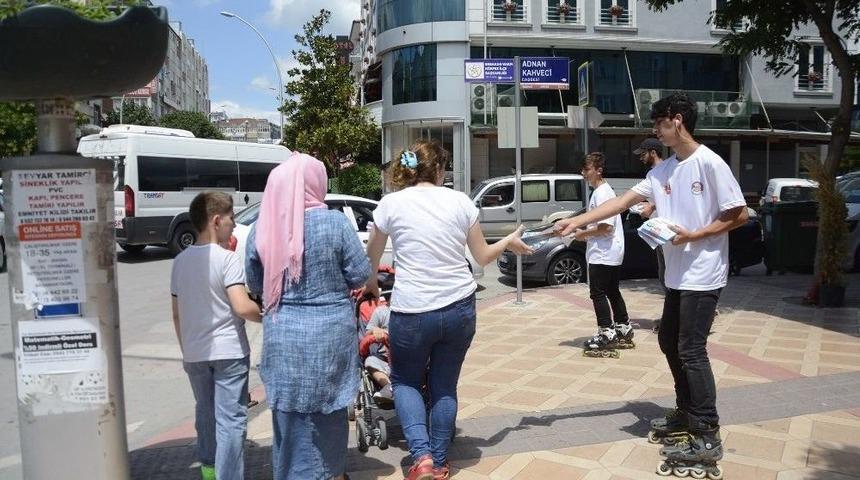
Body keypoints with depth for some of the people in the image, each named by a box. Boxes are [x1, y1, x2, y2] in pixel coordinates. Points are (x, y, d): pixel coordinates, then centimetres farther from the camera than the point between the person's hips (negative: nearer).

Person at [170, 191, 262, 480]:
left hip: (194, 353, 7)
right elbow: (243, 308, -24)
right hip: (228, 351, -7)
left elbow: (177, 314, 10)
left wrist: (185, 351, 20)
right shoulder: (227, 258, -14)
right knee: (231, 420, 0)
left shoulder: (180, 261, 5)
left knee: (205, 413, 22)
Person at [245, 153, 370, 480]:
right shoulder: (334, 222, -12)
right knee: (330, 407, 16)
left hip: (282, 333, 2)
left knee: (290, 412, 13)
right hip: (330, 329, -1)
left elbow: (255, 285, 8)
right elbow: (361, 275, -7)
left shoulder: (261, 228, -2)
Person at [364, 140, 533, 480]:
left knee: (404, 381, 19)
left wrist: (371, 284, 34)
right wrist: (509, 241, 29)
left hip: (412, 311, -2)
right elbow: (482, 256, 9)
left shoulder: (391, 203, -1)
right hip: (459, 308, 2)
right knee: (444, 385, 18)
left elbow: (372, 257, 13)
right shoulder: (460, 200, 3)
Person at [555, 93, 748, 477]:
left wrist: (693, 236, -18)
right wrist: (577, 221, 1)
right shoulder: (662, 171, 9)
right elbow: (623, 201, 7)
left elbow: (739, 215, -10)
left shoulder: (710, 163, -13)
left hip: (703, 276, -8)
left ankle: (708, 439, 0)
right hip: (676, 275, 8)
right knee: (669, 342, 16)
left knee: (692, 351, -8)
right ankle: (686, 412, 33)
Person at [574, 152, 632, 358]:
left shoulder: (601, 193, -17)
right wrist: (586, 234, 12)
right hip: (610, 253, 10)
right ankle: (623, 330, 27)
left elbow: (606, 226, -24)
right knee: (612, 291, 17)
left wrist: (583, 234, -13)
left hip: (603, 254, -10)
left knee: (598, 293, -5)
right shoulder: (603, 191, 15)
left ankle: (606, 335, -1)